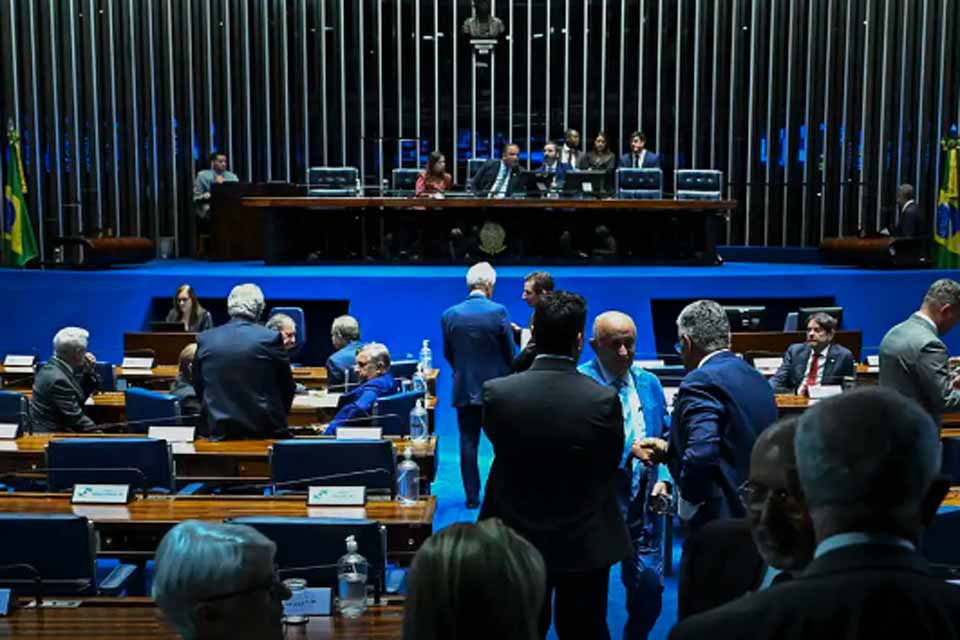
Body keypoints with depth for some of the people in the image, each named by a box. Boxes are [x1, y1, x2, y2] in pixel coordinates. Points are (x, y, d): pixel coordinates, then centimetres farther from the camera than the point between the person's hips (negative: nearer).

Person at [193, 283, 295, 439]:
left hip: (221, 432, 3)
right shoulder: (271, 338, -8)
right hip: (265, 430, -3)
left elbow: (199, 389, 9)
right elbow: (287, 388, 2)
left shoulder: (205, 339, 0)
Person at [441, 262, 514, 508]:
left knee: (468, 443, 8)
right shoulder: (498, 311, -12)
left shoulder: (449, 315, -4)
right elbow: (510, 352, -5)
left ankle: (472, 496, 10)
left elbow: (447, 354, 6)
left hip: (464, 388, 2)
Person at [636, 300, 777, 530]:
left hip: (724, 519, -9)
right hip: (763, 514, 9)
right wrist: (668, 450, 16)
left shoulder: (702, 381, -16)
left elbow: (701, 453, -28)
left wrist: (687, 502, -13)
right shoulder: (757, 379, 12)